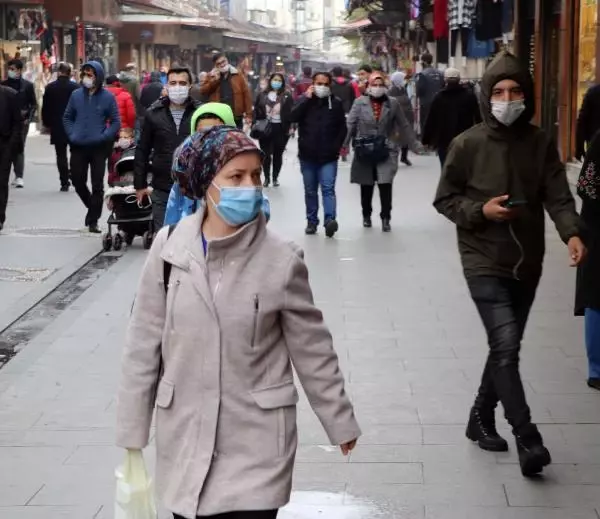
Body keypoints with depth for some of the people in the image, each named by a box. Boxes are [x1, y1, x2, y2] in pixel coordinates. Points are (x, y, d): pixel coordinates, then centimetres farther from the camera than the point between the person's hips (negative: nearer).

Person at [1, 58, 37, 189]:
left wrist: (28, 118, -8)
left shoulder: (28, 85, 2)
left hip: (22, 121, -3)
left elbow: (34, 105, 4)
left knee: (19, 148, -7)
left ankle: (19, 177, -9)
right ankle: (18, 175, 14)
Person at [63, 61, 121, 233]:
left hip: (98, 148, -3)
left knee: (97, 185, 2)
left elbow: (115, 122, -1)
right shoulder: (76, 95, 3)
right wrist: (71, 135, -1)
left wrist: (104, 137, -14)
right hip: (78, 147, 3)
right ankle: (92, 207, 31)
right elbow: (67, 117, 13)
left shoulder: (107, 97, -5)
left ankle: (93, 220, 10)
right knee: (77, 181, 7)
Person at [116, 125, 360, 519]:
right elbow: (144, 345, 0)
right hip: (185, 436, 2)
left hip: (256, 443, -2)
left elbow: (312, 350, 0)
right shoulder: (170, 247, -6)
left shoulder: (281, 260, -10)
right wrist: (133, 429, 3)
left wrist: (340, 422, 7)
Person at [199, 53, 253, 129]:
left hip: (236, 117, 0)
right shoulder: (212, 76, 8)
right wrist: (214, 80, -11)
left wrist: (248, 115, -5)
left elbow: (247, 94, 1)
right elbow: (203, 91, -1)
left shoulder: (238, 75, 4)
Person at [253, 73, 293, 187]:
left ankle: (275, 178, 19)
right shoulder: (263, 95, 7)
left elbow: (291, 113, -2)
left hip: (280, 129, -1)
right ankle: (267, 178, 14)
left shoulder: (287, 96, 1)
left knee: (278, 154, 7)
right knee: (266, 154, 2)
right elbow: (256, 111, 9)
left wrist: (290, 127, -11)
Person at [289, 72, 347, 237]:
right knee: (310, 191, 10)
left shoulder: (336, 103, 3)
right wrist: (307, 98, -13)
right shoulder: (303, 100, 5)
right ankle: (312, 222, 17)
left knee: (328, 188, -14)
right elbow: (292, 117, -12)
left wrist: (336, 146, -4)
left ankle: (330, 219, -25)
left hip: (328, 156, -2)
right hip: (308, 155, 2)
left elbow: (342, 127, 6)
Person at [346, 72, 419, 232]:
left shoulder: (393, 103, 2)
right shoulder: (360, 102, -2)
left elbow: (404, 126, 6)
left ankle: (386, 218, 2)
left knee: (385, 185, -10)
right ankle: (366, 215, 31)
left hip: (386, 151, 0)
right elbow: (350, 124, -5)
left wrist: (414, 145, 6)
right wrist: (344, 144, -13)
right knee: (366, 186, 11)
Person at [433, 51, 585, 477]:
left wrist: (572, 233, -25)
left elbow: (557, 195, -7)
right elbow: (444, 199, 0)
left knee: (506, 347, 15)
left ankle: (482, 418, 35)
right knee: (506, 345, -16)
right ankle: (528, 438, -12)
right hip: (484, 262, -4)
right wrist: (480, 210, -17)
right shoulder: (468, 144, -7)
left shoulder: (541, 143, 1)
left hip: (527, 263, 4)